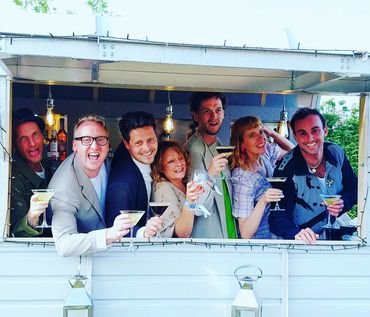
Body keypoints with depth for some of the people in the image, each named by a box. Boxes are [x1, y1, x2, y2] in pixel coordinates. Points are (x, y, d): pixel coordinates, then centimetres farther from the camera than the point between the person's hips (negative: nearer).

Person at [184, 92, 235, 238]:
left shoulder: (220, 146, 9)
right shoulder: (192, 149, -16)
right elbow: (198, 207, -22)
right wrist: (209, 176, -35)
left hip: (230, 233, 8)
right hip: (205, 238, -7)